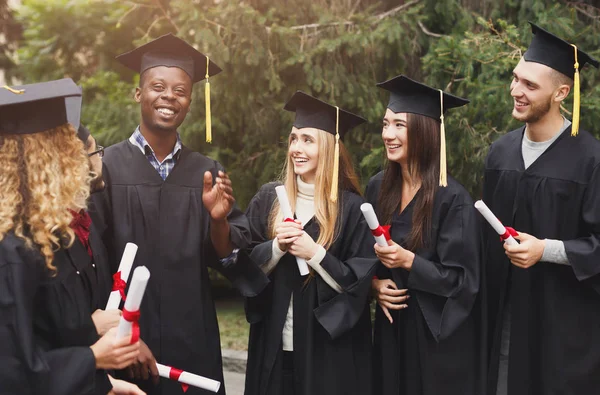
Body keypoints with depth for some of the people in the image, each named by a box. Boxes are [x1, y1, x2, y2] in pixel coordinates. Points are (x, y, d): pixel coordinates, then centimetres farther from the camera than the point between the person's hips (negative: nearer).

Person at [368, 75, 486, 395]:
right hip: (392, 325, 5)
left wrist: (408, 261, -26)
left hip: (440, 333, -5)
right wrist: (375, 283, -7)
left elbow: (462, 279, -16)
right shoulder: (378, 188, 0)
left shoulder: (451, 198, -17)